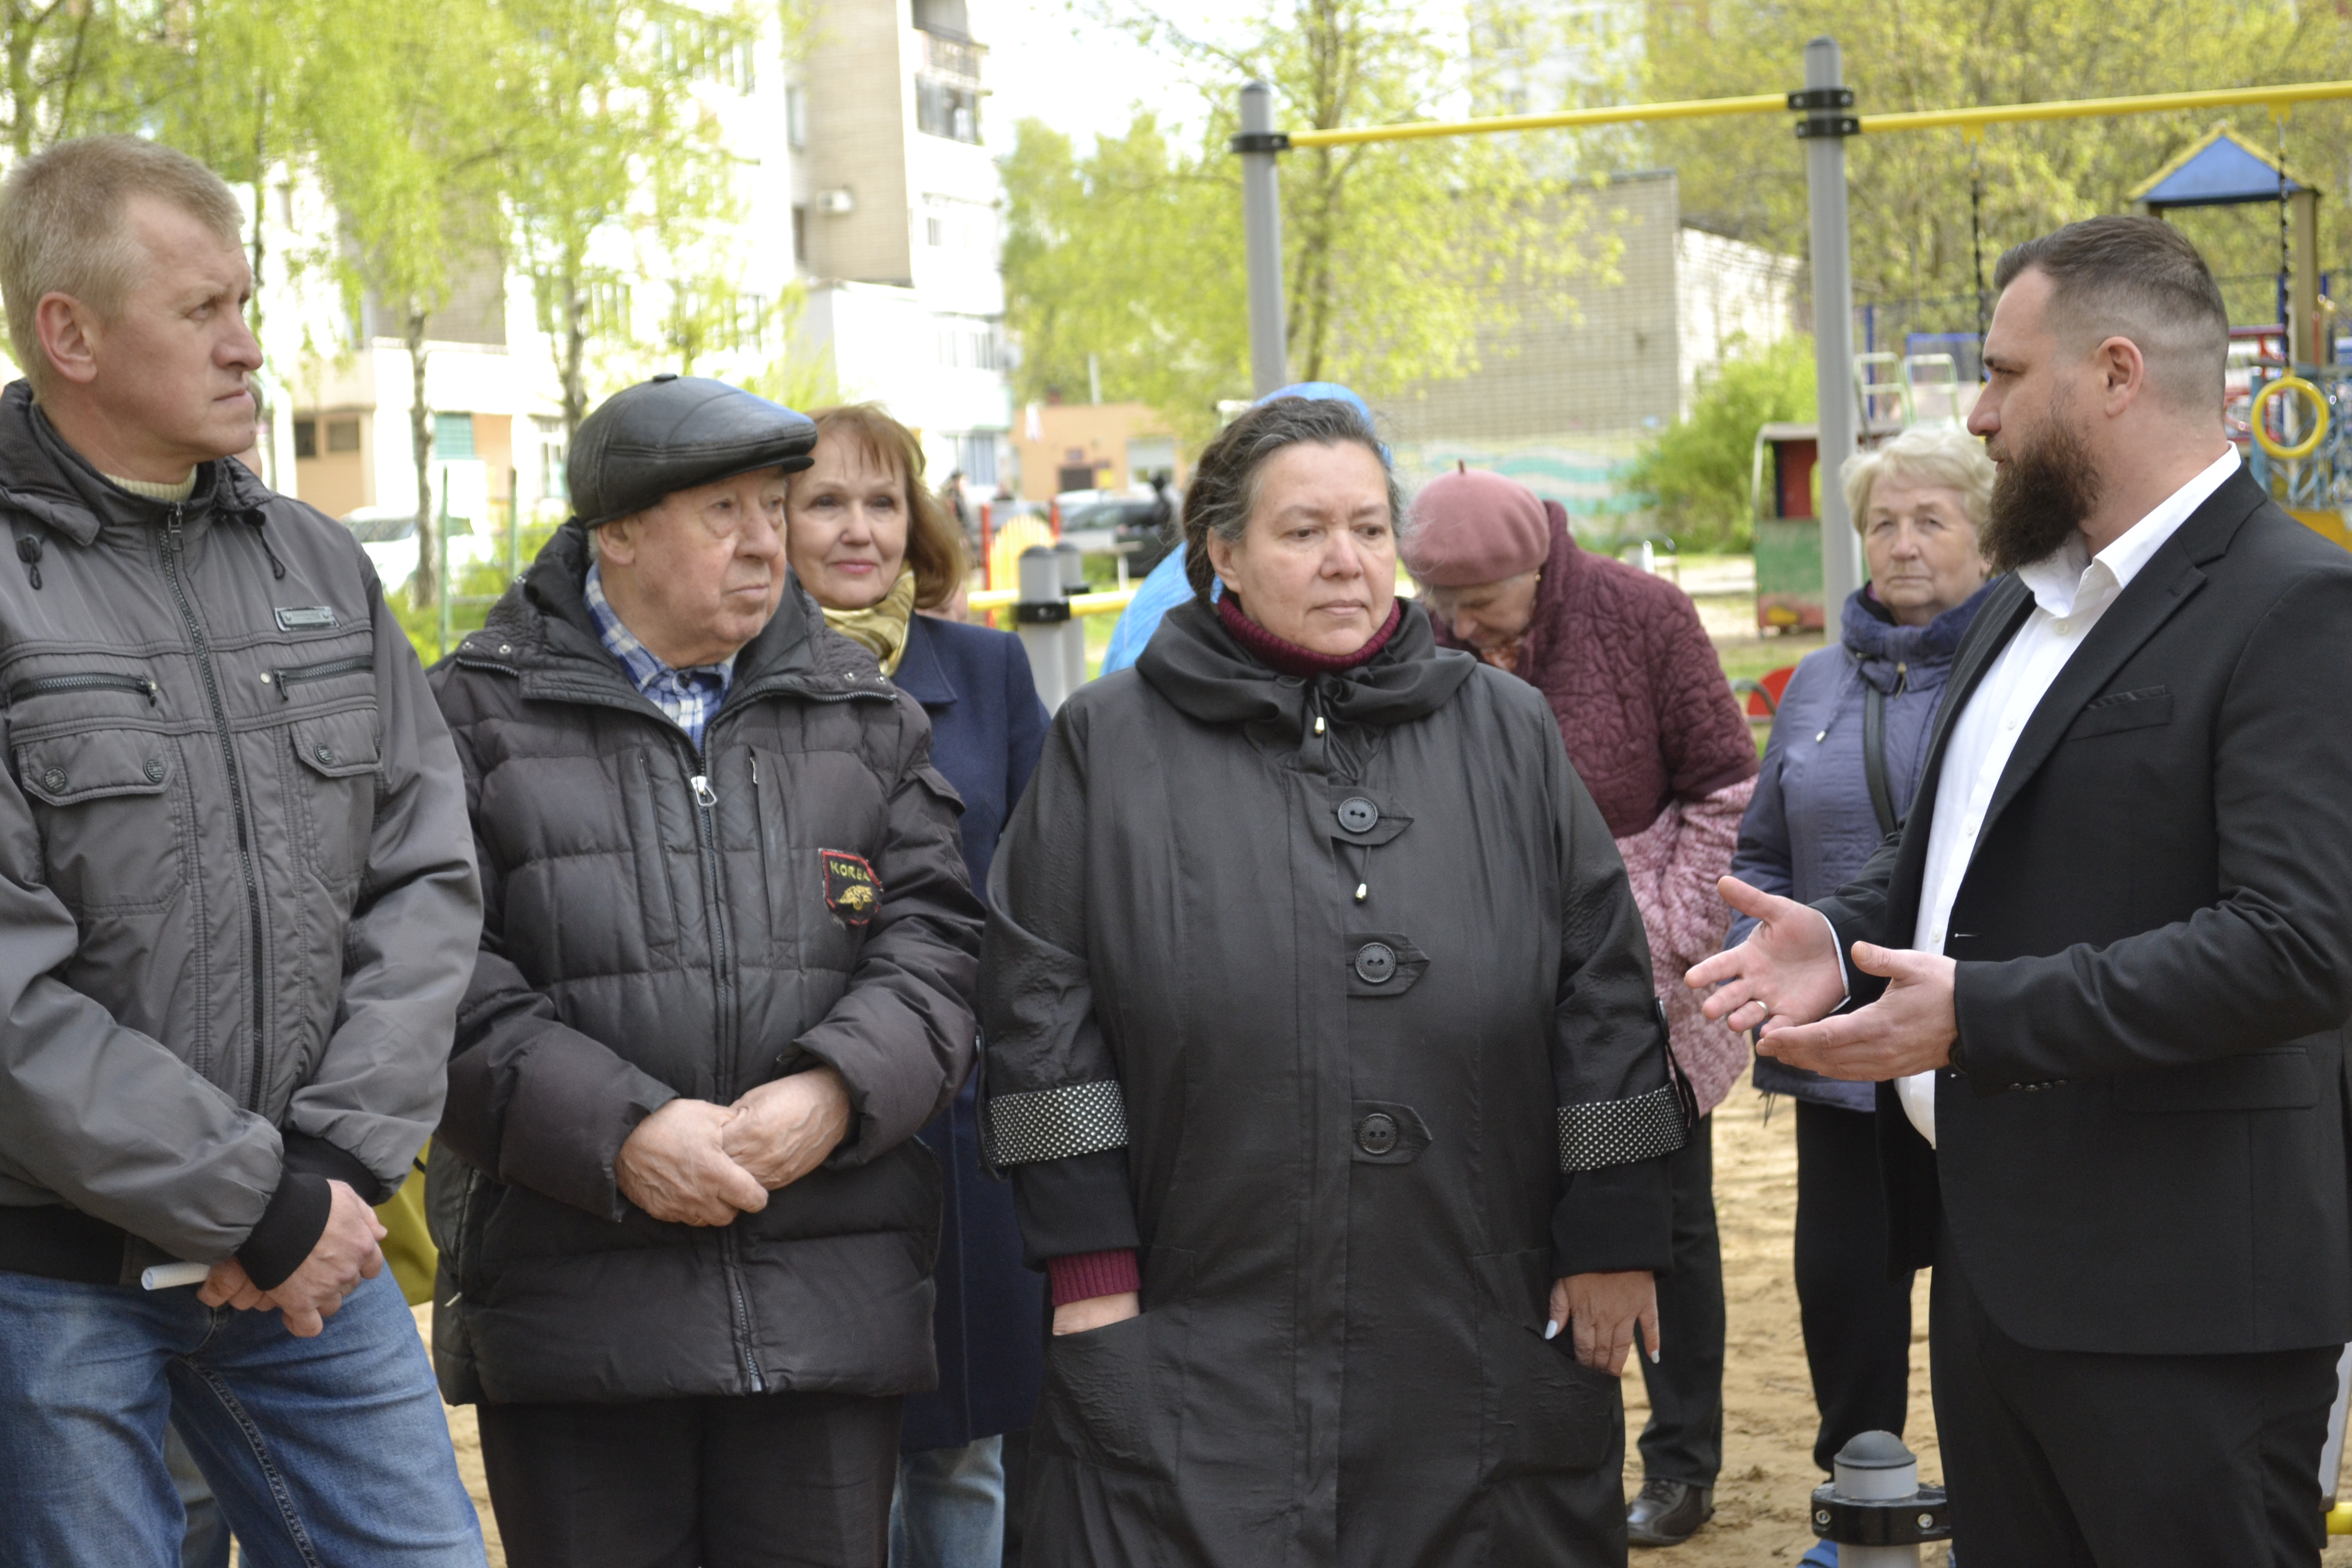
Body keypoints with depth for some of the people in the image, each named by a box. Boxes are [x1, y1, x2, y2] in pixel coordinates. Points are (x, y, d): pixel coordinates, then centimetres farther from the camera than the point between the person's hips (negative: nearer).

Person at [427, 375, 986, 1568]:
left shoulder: (864, 718, 15)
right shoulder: (479, 716, 3)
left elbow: (938, 937, 6)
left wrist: (836, 1090, -12)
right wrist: (617, 1132, -16)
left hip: (829, 1305, 3)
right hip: (574, 1313, -2)